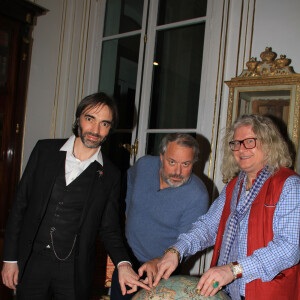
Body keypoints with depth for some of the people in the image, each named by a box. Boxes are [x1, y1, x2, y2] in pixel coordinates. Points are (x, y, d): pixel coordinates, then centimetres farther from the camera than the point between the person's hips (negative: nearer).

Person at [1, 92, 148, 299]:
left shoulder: (110, 175, -2)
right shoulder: (45, 150, 0)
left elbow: (109, 228, 2)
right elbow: (20, 204, 2)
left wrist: (123, 263, -17)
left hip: (75, 270, -1)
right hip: (32, 261, 1)